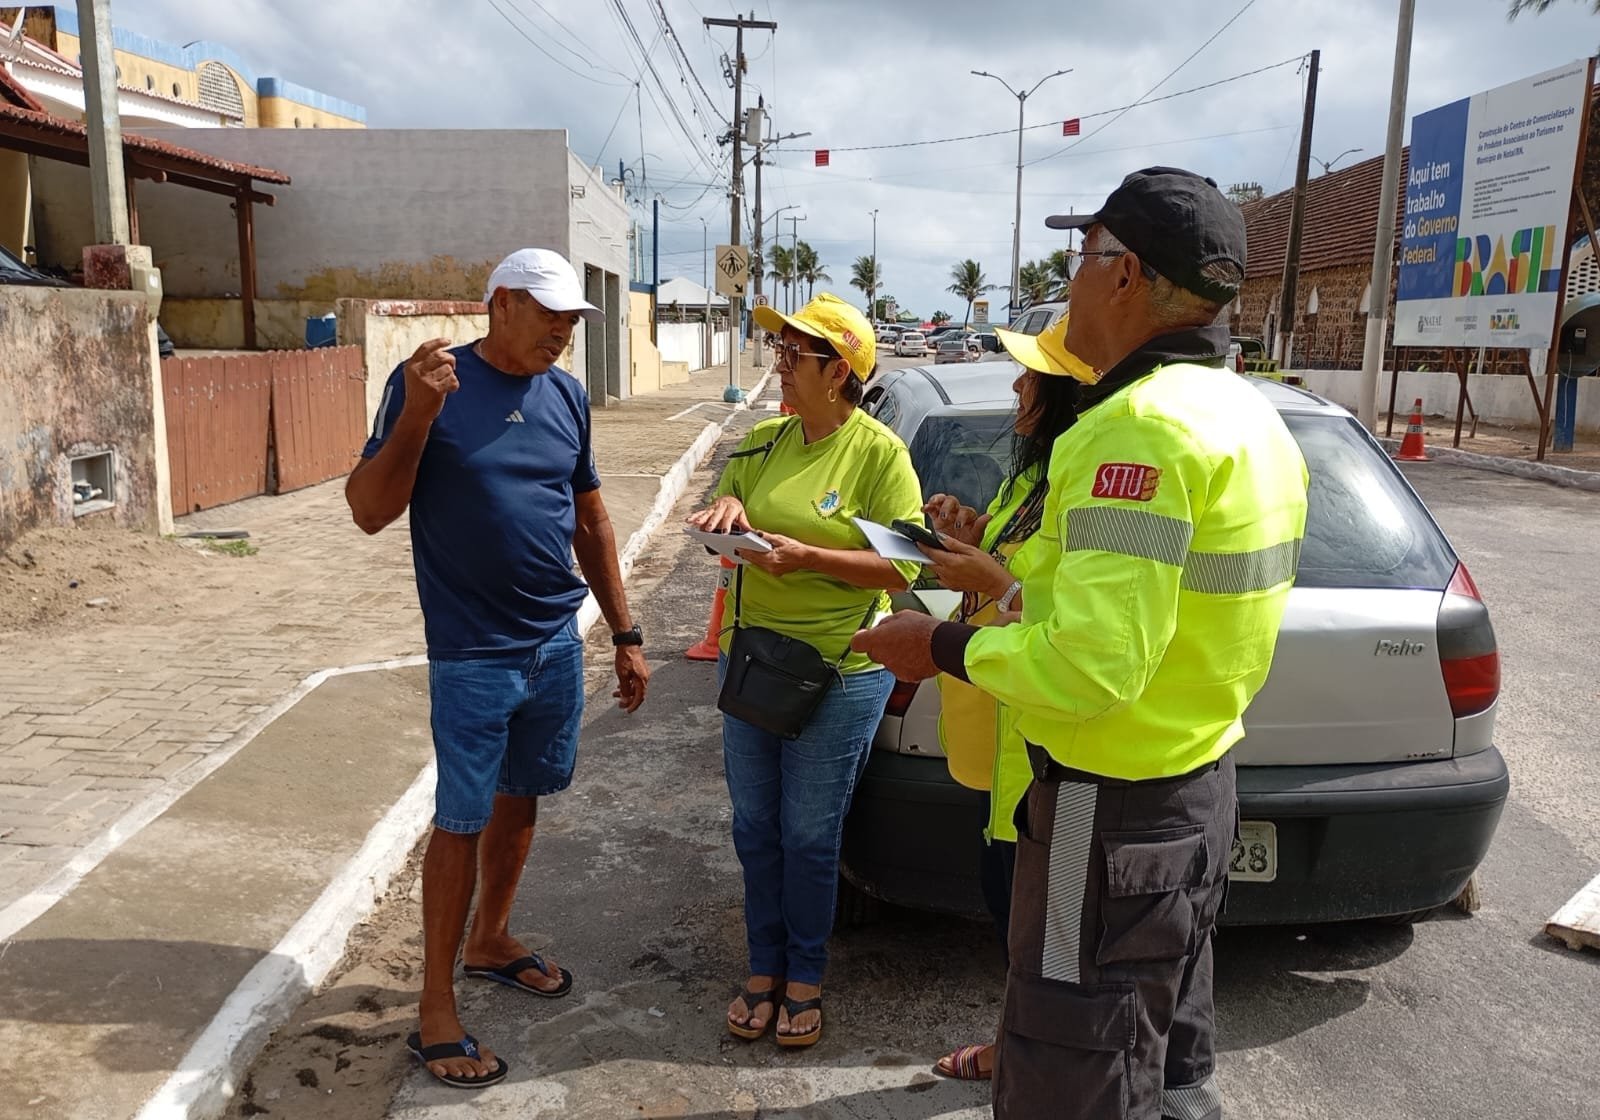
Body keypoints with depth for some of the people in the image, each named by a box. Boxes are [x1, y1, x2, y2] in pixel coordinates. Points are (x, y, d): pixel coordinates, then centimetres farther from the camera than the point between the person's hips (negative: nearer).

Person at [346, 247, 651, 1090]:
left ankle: (491, 940, 39)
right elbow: (369, 511, -11)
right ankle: (435, 1010, 17)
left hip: (558, 644, 5)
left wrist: (624, 634, 11)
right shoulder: (429, 382, -10)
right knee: (462, 821, 3)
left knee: (521, 796, 18)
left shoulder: (566, 395, 5)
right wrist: (416, 414, -26)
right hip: (472, 656, -5)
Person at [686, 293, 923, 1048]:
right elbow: (726, 519, 14)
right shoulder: (762, 442, 7)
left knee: (809, 839, 7)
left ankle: (804, 981, 27)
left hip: (838, 674, -5)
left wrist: (807, 558, -24)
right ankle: (764, 969, 31)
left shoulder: (879, 452, -10)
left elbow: (901, 567, -14)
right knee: (755, 830, 14)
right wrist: (727, 511, -9)